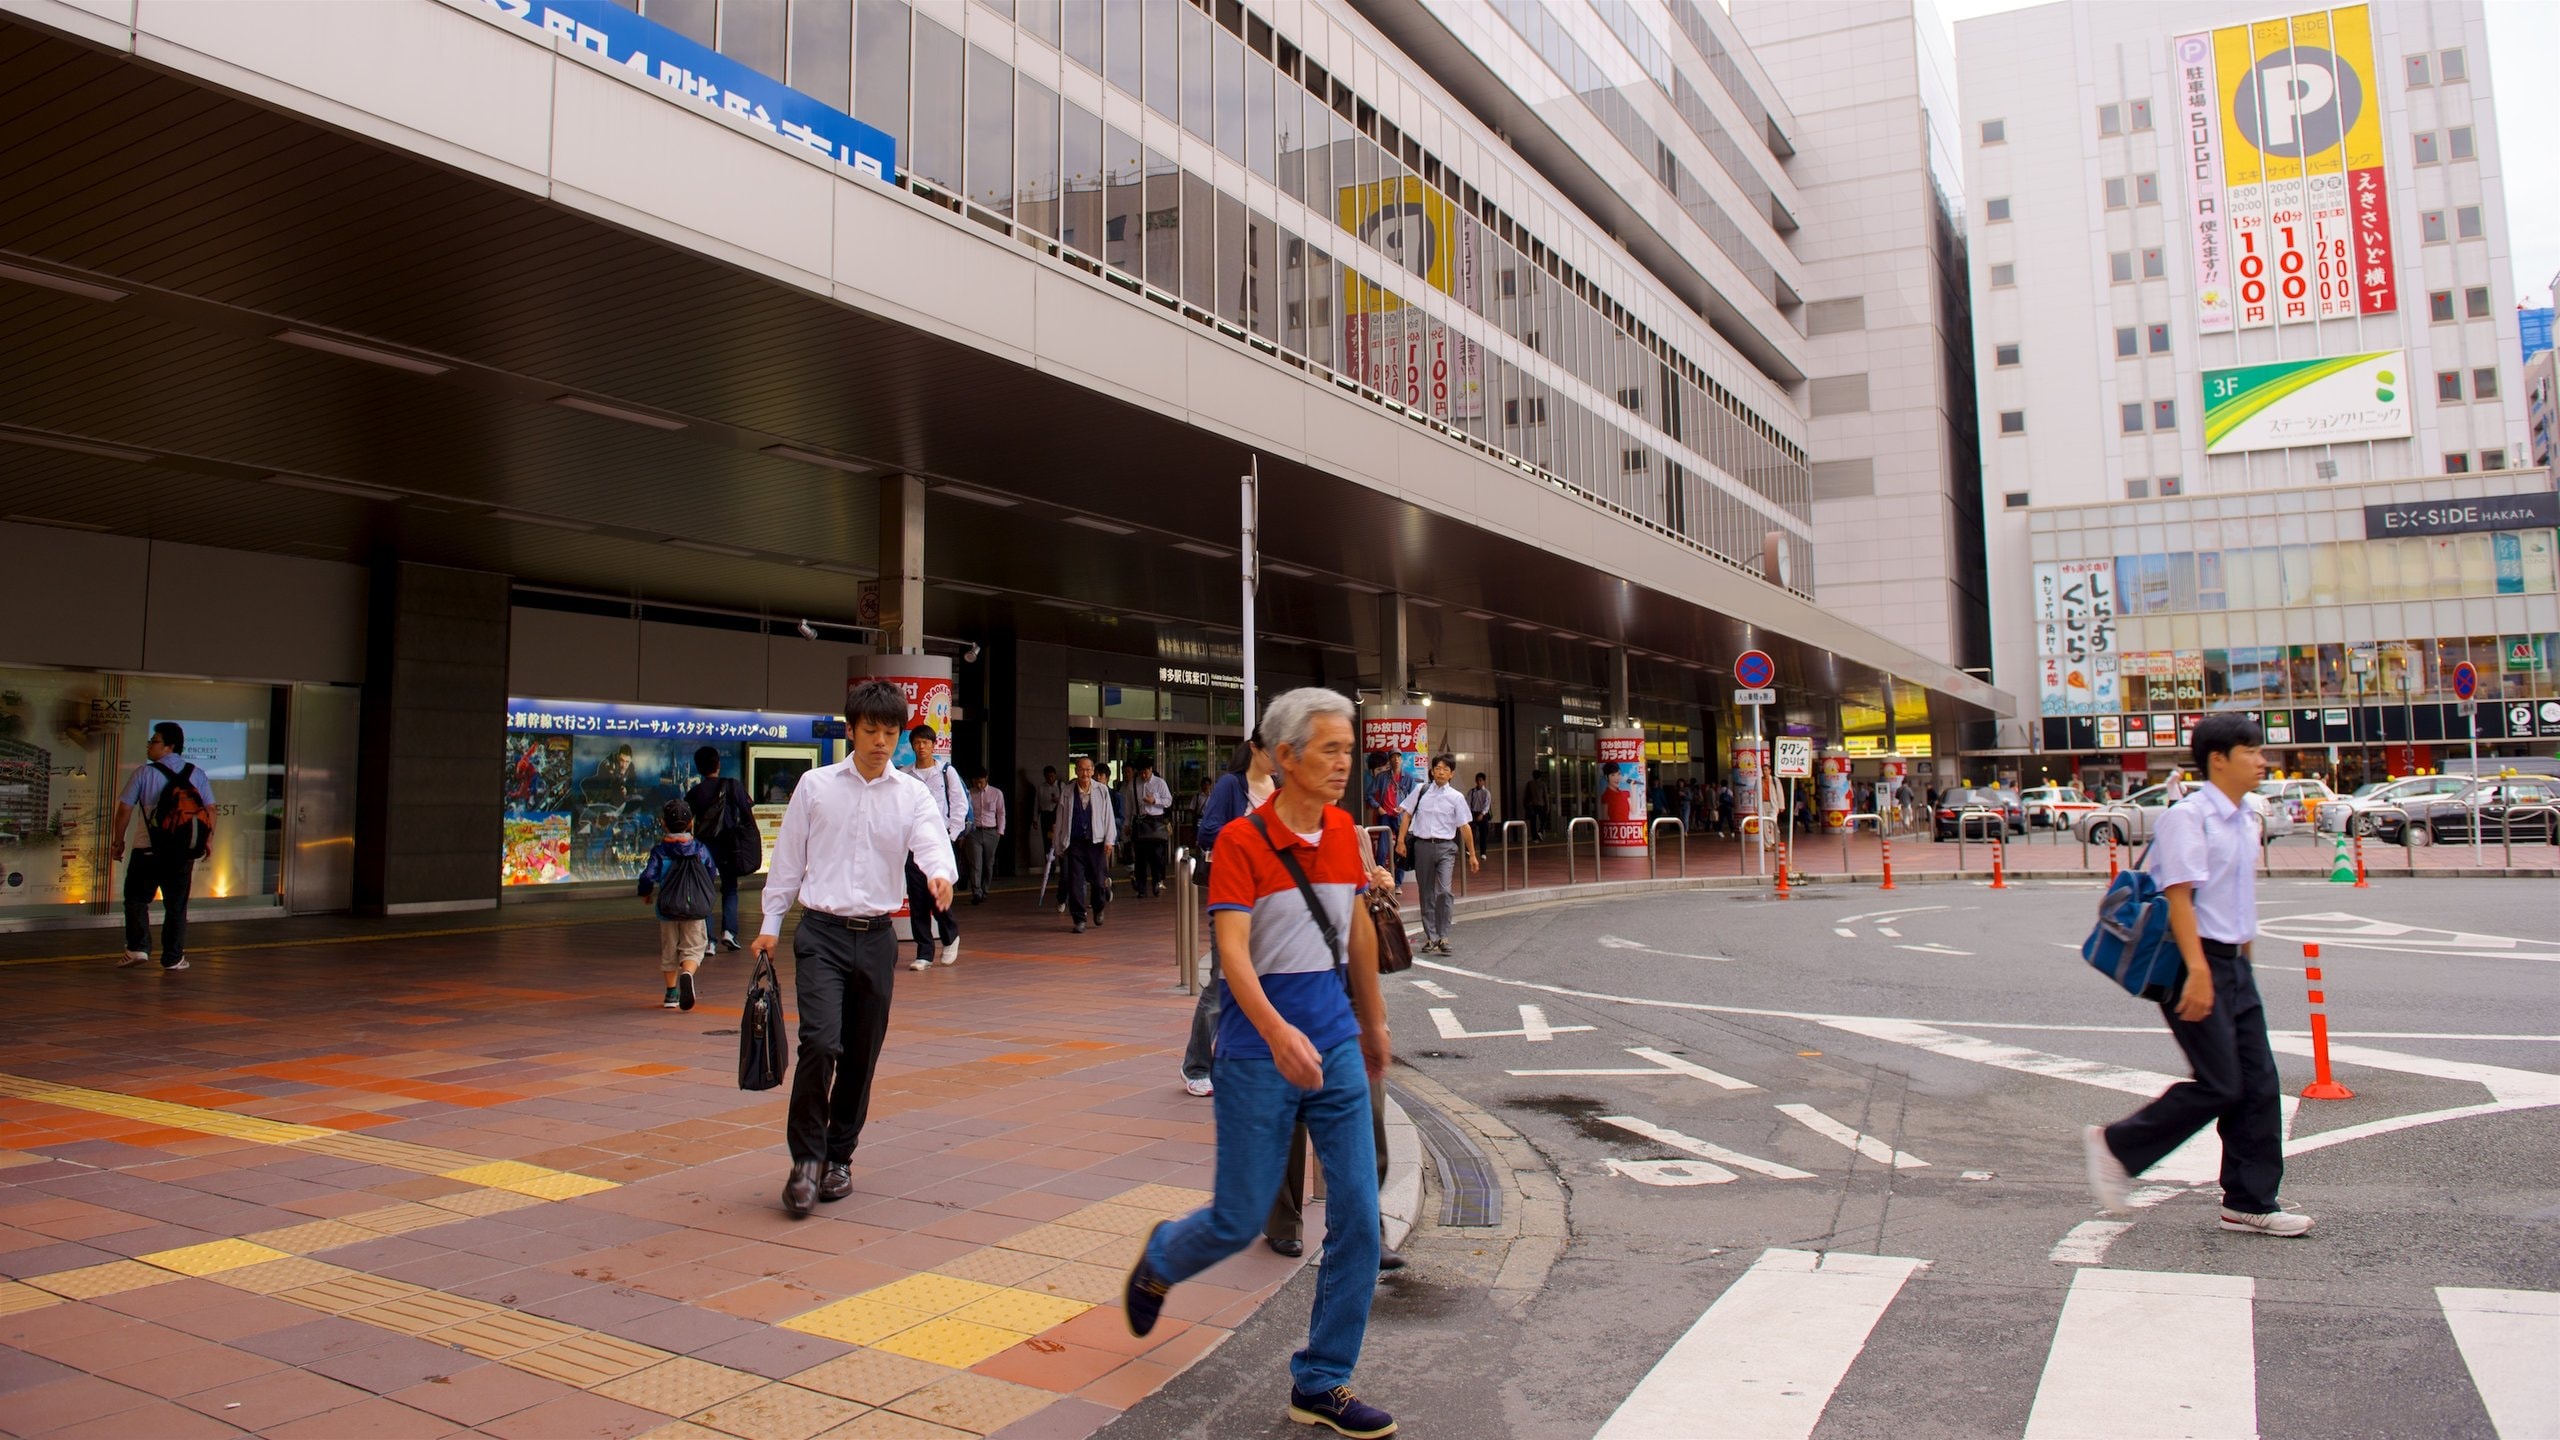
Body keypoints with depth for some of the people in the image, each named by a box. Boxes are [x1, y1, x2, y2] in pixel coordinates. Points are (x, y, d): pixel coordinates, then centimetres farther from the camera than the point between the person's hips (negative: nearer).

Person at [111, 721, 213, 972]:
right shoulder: (196, 773, 3)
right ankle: (173, 958, 8)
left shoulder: (143, 773, -5)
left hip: (149, 850, -3)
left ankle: (137, 949, 1)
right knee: (176, 906, 9)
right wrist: (208, 839, 14)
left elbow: (124, 810, -5)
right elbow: (209, 810, 3)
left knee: (136, 900, 12)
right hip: (184, 852, 3)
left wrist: (118, 841, 6)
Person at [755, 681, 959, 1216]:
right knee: (820, 1042, -16)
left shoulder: (913, 794, 4)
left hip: (876, 935, 2)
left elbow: (933, 843, -12)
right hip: (822, 932, -2)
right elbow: (788, 859, 7)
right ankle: (805, 1160, -2)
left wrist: (941, 874, -35)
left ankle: (839, 1157, 26)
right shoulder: (815, 786, 2)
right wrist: (770, 923, 6)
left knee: (862, 1055, 9)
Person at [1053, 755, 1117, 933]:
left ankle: (1098, 908, 32)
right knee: (1075, 882, -4)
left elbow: (1108, 816, 3)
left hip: (1096, 841, 0)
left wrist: (1109, 840, -3)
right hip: (1075, 843, 0)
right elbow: (1061, 818, 8)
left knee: (1099, 881, 3)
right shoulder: (1067, 792, 2)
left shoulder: (1102, 791, 1)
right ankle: (1079, 919, 6)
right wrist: (1058, 844, 11)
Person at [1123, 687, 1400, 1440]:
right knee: (1239, 1220, 6)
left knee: (1358, 1215, 1)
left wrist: (1373, 1022, 24)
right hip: (1260, 1056, -5)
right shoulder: (1242, 840, -14)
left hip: (1336, 1047, 5)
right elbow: (1233, 949, -24)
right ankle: (1159, 1260, 41)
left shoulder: (1343, 831, 4)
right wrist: (1277, 1032, -39)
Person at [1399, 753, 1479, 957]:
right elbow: (1408, 815, 9)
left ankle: (1443, 936, -8)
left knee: (1444, 891, -15)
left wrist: (1472, 855, 4)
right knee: (1427, 894, 8)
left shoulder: (1456, 797, 3)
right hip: (1422, 846, 2)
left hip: (1445, 847, -2)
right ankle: (1430, 936, 17)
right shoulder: (1421, 792, 6)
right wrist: (1401, 841, 2)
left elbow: (1465, 827, 4)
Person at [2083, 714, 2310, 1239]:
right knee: (2219, 1086, -7)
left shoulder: (2245, 822, 13)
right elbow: (2180, 895, -21)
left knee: (2259, 1085, 8)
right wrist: (2198, 970, -26)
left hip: (2233, 963, 9)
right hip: (2196, 963, -9)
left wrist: (2241, 954, 20)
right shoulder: (2189, 816, -14)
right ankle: (2117, 1144, 9)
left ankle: (2250, 1204, 16)